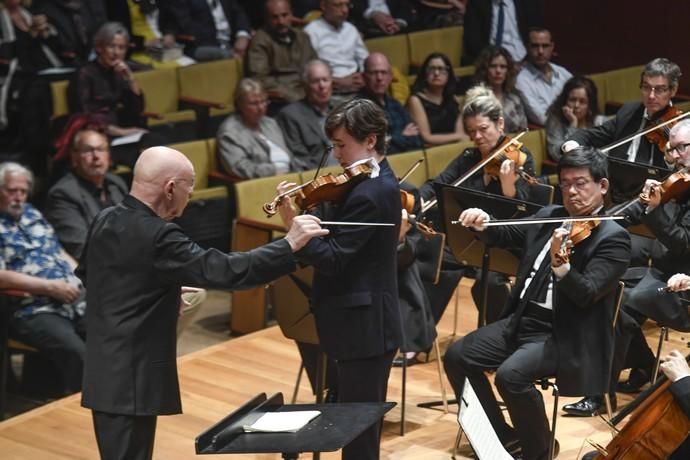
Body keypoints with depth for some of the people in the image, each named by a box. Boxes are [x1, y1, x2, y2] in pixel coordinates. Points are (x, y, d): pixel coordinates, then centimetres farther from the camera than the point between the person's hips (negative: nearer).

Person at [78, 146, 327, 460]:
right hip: (131, 380, -9)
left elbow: (85, 272, 24)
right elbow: (225, 271, -25)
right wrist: (289, 244, -19)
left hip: (106, 372, 9)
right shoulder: (157, 236, -22)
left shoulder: (105, 221, 6)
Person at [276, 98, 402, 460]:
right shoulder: (377, 181, 11)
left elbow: (332, 258, -24)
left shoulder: (368, 193, -22)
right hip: (369, 322, 11)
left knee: (357, 428, -3)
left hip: (363, 327, -11)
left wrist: (293, 224, -25)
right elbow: (337, 234, 9)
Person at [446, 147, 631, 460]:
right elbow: (507, 236, 21)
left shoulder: (613, 238, -12)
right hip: (524, 319, 8)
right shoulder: (549, 217, 10)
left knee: (511, 374, -30)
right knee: (457, 356, 0)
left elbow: (586, 294, -22)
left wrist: (560, 263, -41)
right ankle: (500, 434, 15)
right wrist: (483, 223, -1)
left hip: (566, 335, -8)